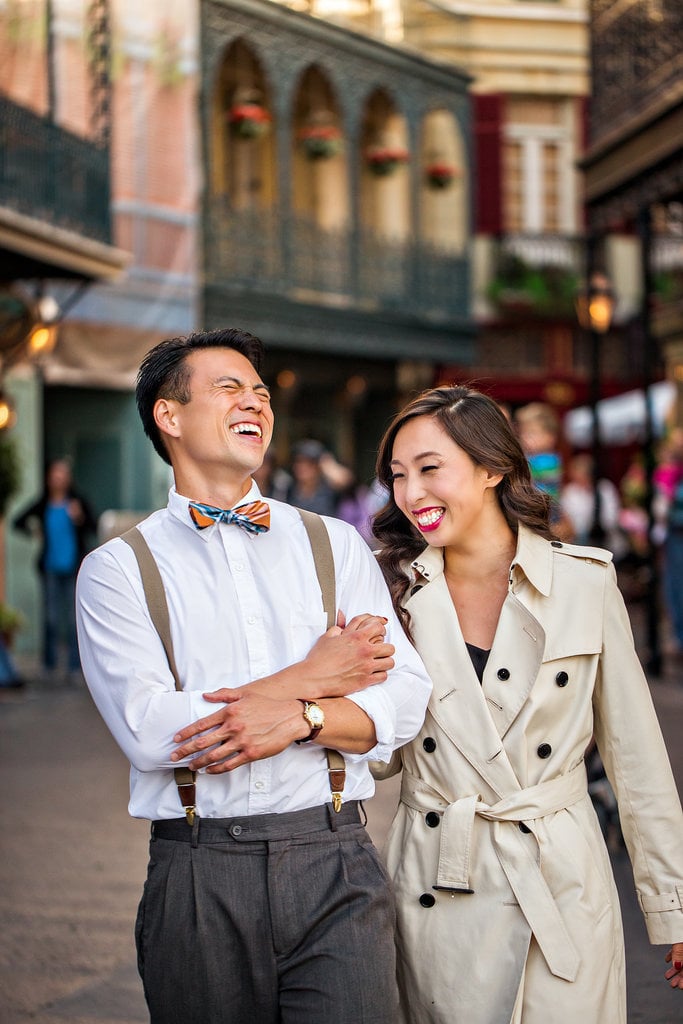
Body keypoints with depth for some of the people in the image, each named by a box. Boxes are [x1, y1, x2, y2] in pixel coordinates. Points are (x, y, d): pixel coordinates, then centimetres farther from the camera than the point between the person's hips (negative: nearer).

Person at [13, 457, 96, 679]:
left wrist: (79, 519, -25)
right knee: (51, 615, 1)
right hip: (51, 567, 1)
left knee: (74, 616, -3)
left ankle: (75, 664, 2)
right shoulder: (43, 506, 6)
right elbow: (18, 521, 18)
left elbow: (93, 528, -8)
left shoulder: (77, 502, 0)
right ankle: (50, 663, 9)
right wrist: (33, 530, 2)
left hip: (74, 567, -1)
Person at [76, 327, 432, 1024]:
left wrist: (299, 718, -15)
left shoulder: (335, 544, 13)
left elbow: (404, 697, 4)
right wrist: (311, 678, -6)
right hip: (199, 879, -1)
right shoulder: (116, 568, 4)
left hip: (335, 865, 2)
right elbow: (146, 730, -10)